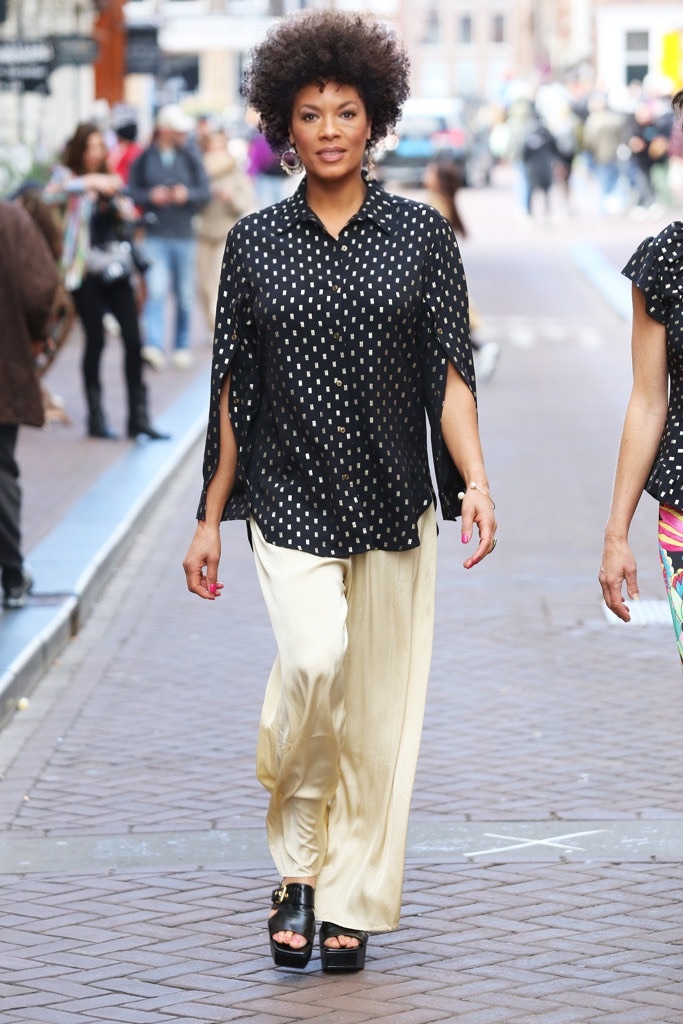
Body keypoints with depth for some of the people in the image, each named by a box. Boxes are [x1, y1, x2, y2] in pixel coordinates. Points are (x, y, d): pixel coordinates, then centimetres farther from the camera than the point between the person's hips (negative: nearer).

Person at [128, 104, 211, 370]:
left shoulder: (190, 157, 2)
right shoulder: (144, 158, 0)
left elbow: (205, 191, 3)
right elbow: (131, 192, 4)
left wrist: (188, 194, -16)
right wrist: (151, 196, -13)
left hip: (183, 235, 2)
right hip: (155, 236, -2)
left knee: (184, 295, 9)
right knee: (156, 291, -16)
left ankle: (182, 346, 24)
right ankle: (154, 346, -25)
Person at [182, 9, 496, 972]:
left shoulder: (422, 234, 3)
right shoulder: (255, 242, 5)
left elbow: (449, 374, 0)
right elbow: (233, 391, 7)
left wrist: (475, 482, -14)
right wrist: (209, 518, 7)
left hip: (395, 506, 1)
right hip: (290, 501, -1)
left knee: (380, 709, 2)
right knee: (315, 661, -22)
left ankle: (352, 904, 15)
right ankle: (297, 863, -2)